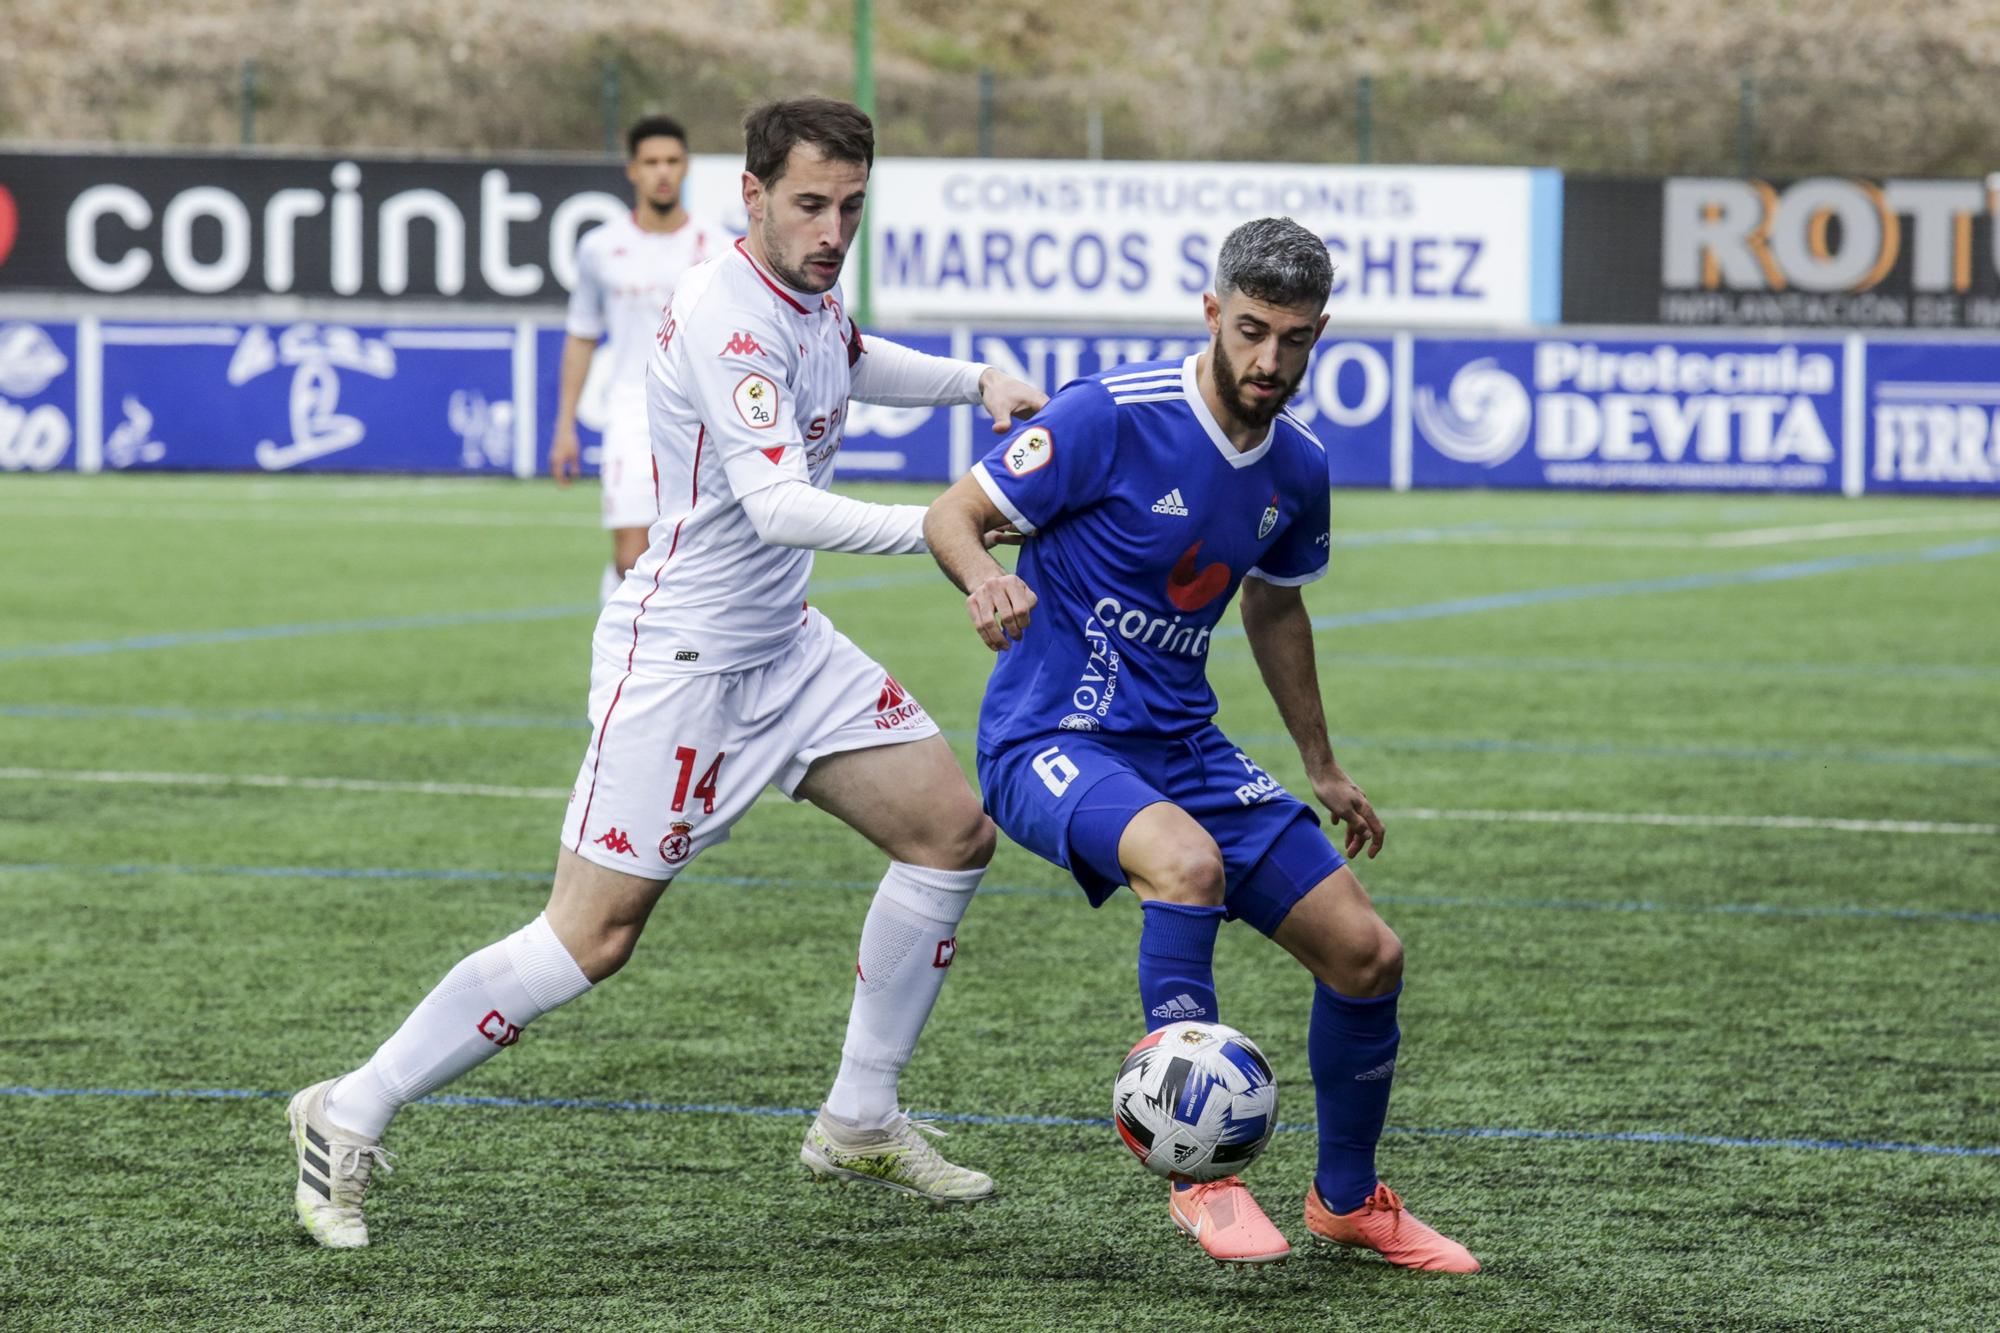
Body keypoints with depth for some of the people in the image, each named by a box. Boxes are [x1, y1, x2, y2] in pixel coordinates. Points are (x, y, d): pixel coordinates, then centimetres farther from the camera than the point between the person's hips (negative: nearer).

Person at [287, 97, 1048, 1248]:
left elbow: (853, 362, 32)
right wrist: (936, 528, -42)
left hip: (784, 643, 9)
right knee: (592, 938, -10)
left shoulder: (810, 289, 5)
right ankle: (350, 1119, 3)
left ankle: (860, 1122, 17)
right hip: (680, 658, -9)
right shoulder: (727, 319, -24)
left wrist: (972, 380, 16)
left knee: (954, 828, 6)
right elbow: (777, 507, -36)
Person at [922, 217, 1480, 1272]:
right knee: (1189, 862, -37)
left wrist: (1322, 768, 29)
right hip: (1050, 739, -7)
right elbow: (954, 514, -12)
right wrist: (986, 579, -35)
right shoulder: (1114, 416, -17)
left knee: (1365, 952, 1)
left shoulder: (1296, 468, 4)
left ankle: (1348, 1198, 25)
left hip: (1184, 746, 7)